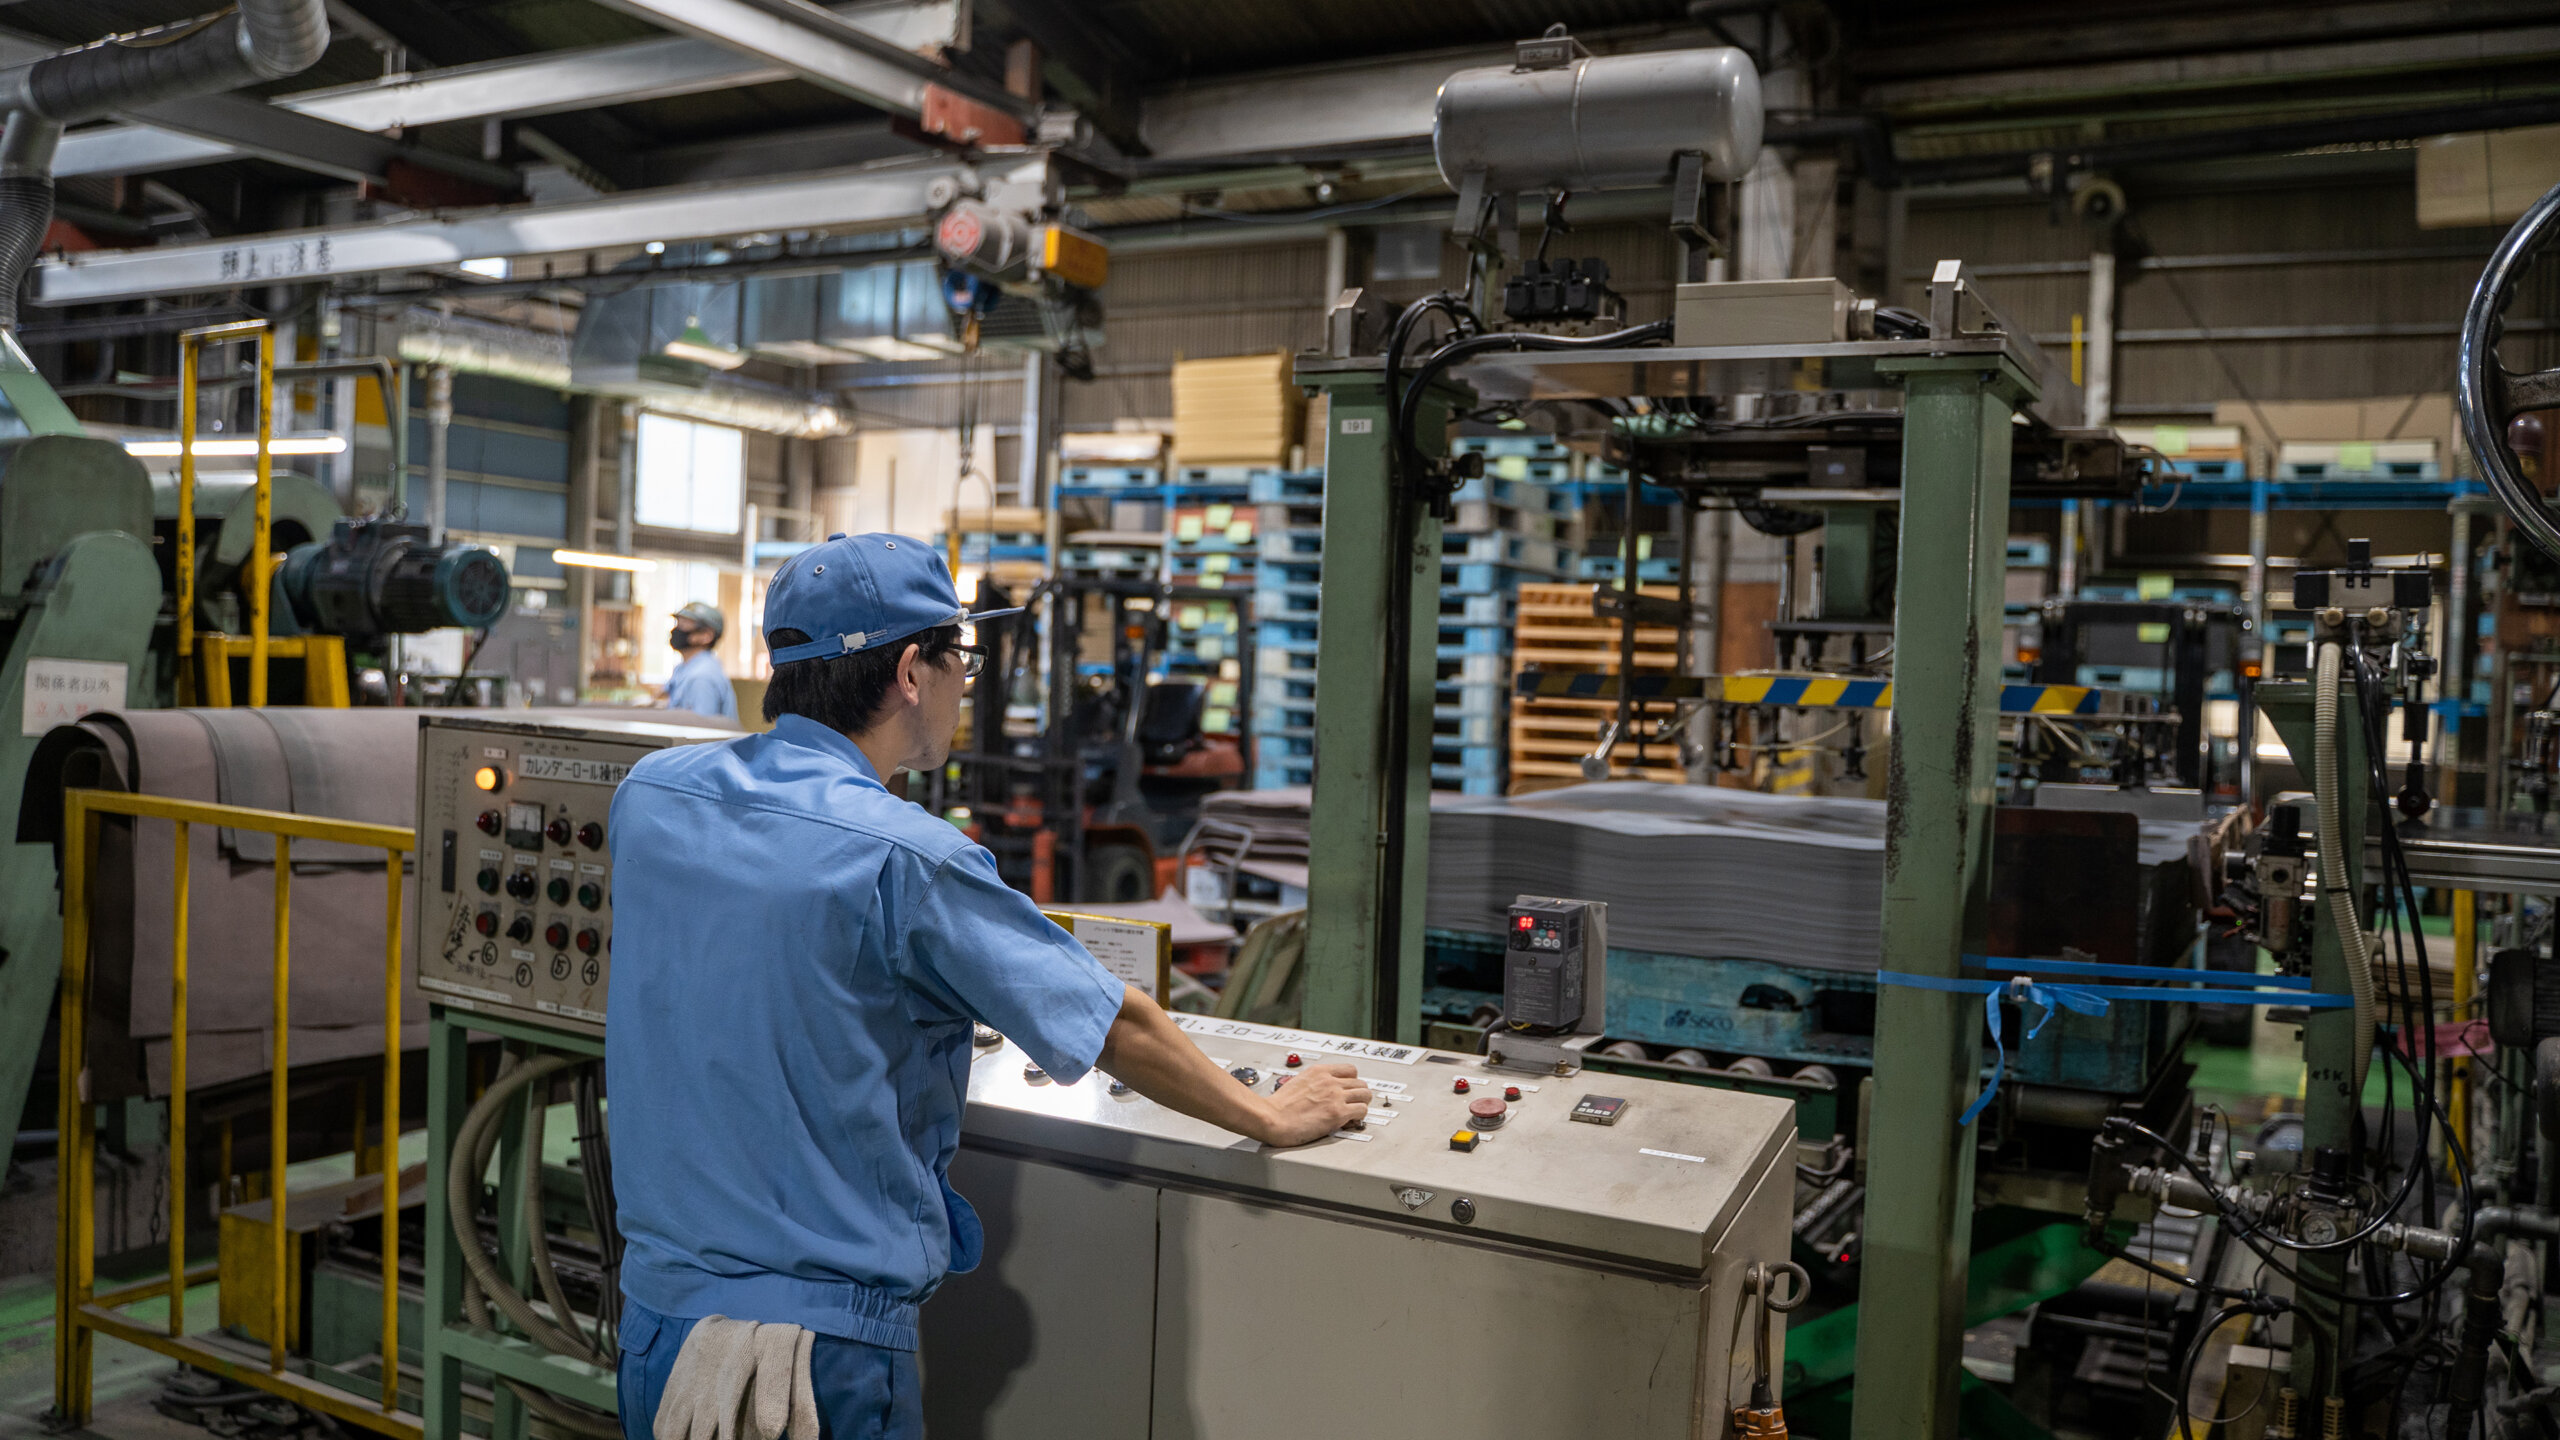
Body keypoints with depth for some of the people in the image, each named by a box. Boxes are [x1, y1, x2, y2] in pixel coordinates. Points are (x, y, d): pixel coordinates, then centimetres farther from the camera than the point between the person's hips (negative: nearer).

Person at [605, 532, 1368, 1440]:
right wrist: (1272, 1118, 3)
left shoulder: (648, 793, -1)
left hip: (653, 1299, 6)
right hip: (824, 1329, -6)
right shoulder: (906, 860, -21)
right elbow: (1119, 1030, -13)